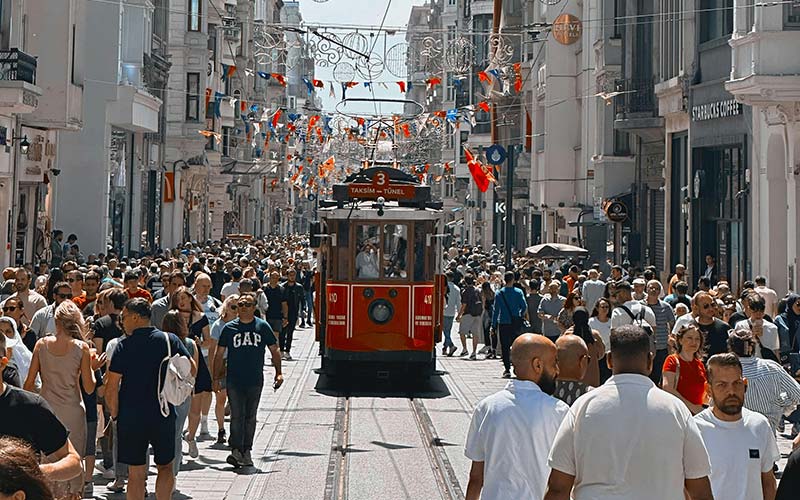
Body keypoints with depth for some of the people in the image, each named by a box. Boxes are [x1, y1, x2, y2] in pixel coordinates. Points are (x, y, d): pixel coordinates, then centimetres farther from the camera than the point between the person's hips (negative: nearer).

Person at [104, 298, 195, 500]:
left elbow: (111, 388, -10)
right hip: (164, 415, 2)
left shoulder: (124, 346, -8)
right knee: (165, 466, 18)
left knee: (136, 473, 7)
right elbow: (192, 368, 3)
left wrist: (115, 415, 3)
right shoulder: (170, 340, -1)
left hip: (131, 417, -2)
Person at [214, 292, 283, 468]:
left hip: (255, 381, 1)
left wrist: (278, 373, 1)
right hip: (234, 380, -1)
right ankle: (236, 450, -10)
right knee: (237, 416, -8)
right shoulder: (229, 328, 2)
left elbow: (274, 350, 9)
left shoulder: (262, 326, 3)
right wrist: (216, 377, 6)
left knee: (250, 417, 9)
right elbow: (219, 354, 8)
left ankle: (246, 452, 16)